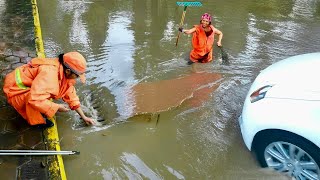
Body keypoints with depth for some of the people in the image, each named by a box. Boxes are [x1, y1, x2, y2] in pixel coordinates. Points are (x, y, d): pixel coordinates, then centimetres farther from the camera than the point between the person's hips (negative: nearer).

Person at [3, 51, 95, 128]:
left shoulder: (64, 73, -7)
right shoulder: (49, 73, -36)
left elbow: (71, 95, 1)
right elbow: (35, 99, -43)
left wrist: (84, 117, 1)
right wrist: (57, 107, -28)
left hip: (28, 87, 8)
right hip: (15, 90, -8)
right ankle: (37, 121, -6)